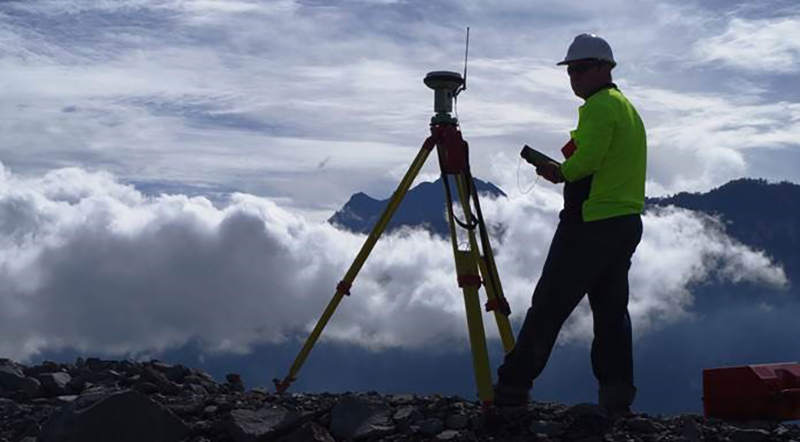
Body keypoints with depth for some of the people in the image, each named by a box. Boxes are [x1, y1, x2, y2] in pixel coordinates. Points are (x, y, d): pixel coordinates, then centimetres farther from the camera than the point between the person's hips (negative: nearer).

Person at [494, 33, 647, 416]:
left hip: (590, 224, -9)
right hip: (628, 223, 10)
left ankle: (512, 387, -2)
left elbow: (586, 160, -21)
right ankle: (617, 393, 7)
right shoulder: (629, 108, 21)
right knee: (611, 309, 10)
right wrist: (566, 172, 12)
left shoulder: (599, 106, -9)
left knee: (549, 306, -5)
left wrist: (558, 173, -4)